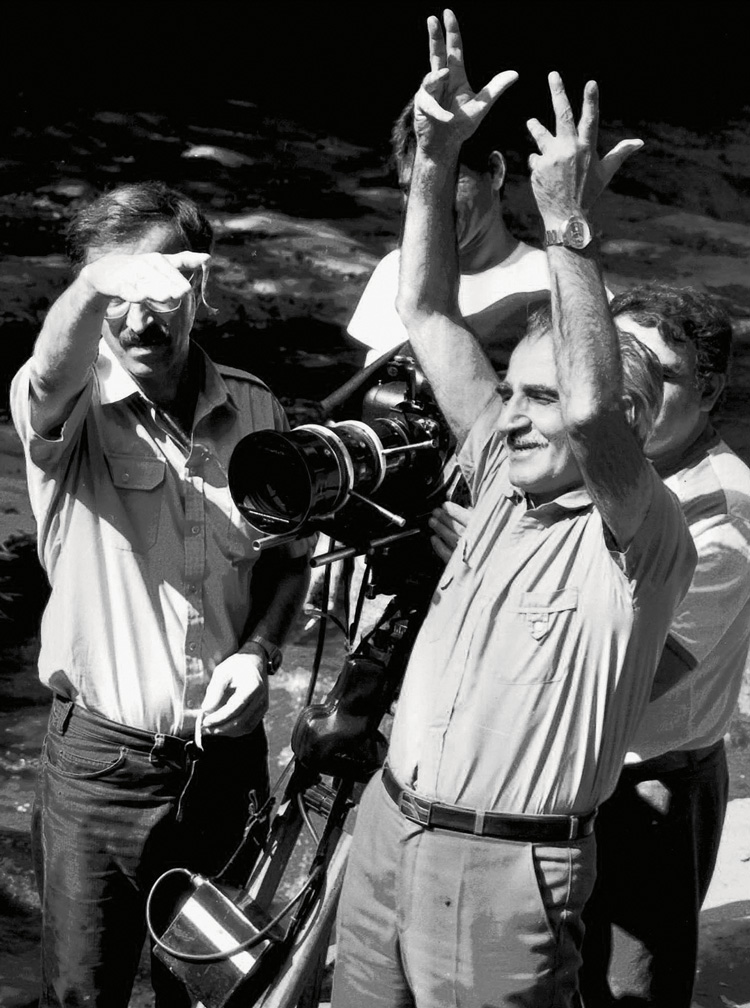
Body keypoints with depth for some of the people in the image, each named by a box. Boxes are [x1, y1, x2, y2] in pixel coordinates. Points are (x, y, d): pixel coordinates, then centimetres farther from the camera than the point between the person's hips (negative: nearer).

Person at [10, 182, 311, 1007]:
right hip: (98, 760, -2)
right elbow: (51, 371, -37)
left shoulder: (255, 410, -2)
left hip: (226, 753, 3)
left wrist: (260, 648, -9)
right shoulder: (68, 409, -12)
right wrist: (99, 286, -59)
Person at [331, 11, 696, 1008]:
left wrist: (570, 227, -32)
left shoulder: (643, 536, -11)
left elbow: (591, 411, -33)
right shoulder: (506, 482, 8)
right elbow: (428, 316, 6)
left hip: (502, 872, -6)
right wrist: (436, 157, -4)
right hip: (386, 822, 7)